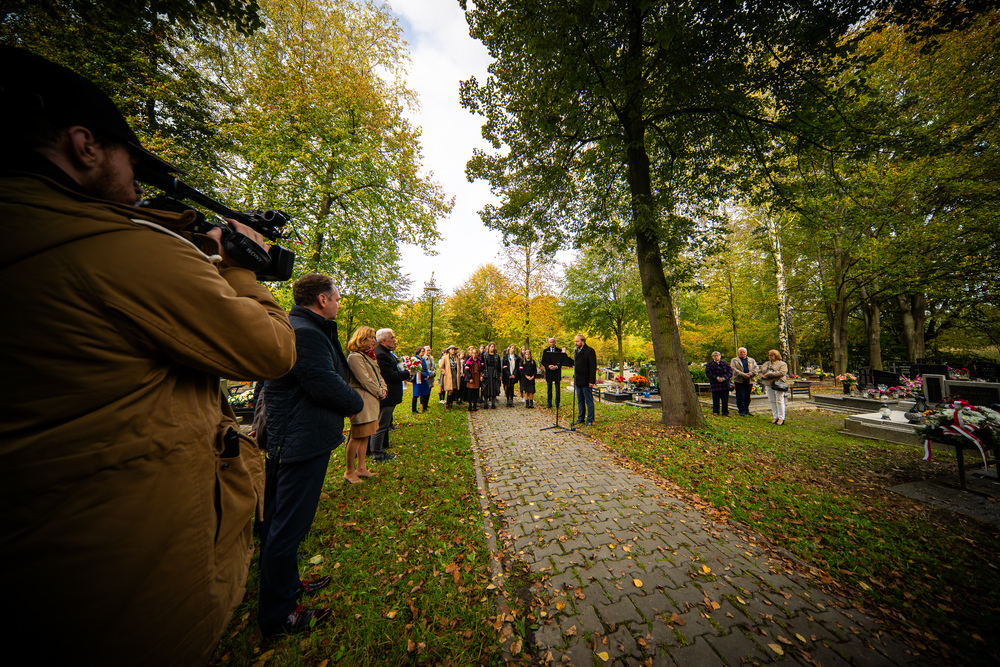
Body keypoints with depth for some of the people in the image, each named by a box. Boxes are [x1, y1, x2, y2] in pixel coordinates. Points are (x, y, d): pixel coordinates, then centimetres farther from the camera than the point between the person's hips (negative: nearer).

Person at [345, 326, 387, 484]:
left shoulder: (370, 356, 17)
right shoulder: (354, 357, -13)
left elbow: (377, 375, 18)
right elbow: (365, 380, -17)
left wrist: (383, 389, 2)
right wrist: (378, 392, -8)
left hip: (372, 400, 9)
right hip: (362, 400, -9)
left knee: (365, 436, 15)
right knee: (357, 437, 0)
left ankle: (361, 468, 26)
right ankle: (349, 472, 16)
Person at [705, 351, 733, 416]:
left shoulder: (726, 364, 12)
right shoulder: (709, 364, 9)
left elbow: (730, 372, -1)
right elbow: (708, 372, -4)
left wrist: (723, 378, -16)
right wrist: (717, 377, -16)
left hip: (725, 384, 2)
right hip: (715, 385, -2)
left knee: (725, 399, 4)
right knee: (716, 399, 0)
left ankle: (725, 412, 15)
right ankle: (715, 412, 9)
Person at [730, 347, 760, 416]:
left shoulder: (752, 360, 16)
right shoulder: (734, 360, 7)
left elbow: (756, 369, 4)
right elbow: (734, 369, -6)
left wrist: (750, 374, -13)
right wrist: (743, 374, -18)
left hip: (749, 381, 3)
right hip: (739, 381, -3)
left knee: (747, 397, 8)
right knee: (740, 397, -3)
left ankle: (746, 410, 20)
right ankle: (741, 411, 3)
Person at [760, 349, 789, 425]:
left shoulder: (782, 364, 1)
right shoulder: (766, 364, 18)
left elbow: (782, 372, -15)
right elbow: (760, 372, 19)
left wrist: (769, 374, -18)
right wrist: (763, 376, -2)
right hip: (768, 385, 5)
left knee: (779, 401, -3)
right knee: (772, 401, 6)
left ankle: (781, 418, 4)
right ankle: (775, 417, 13)